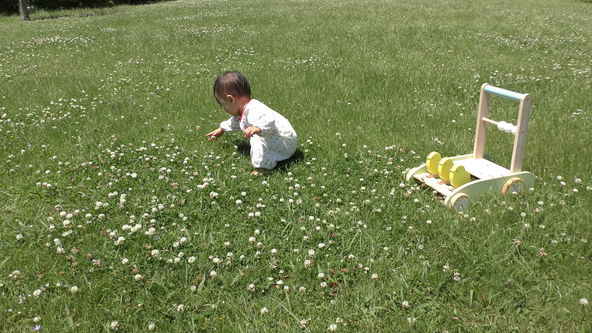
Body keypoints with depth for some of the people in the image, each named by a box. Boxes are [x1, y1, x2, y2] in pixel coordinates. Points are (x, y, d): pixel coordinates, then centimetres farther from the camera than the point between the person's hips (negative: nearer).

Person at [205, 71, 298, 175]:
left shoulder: (253, 110, -27)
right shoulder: (244, 110, 8)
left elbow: (268, 120, -45)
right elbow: (236, 121, 31)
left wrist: (258, 128, -62)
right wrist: (222, 129, 44)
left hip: (285, 142, -11)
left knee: (257, 138, -31)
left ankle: (263, 167, -27)